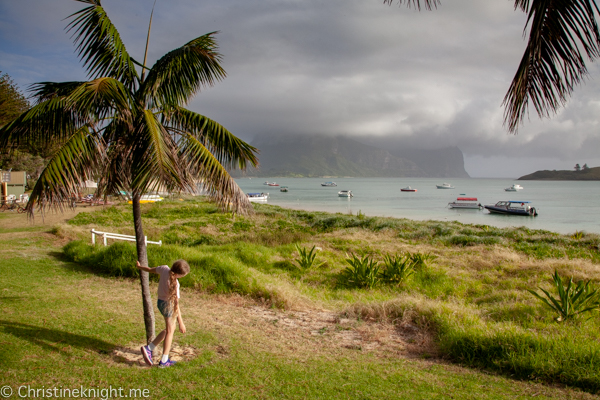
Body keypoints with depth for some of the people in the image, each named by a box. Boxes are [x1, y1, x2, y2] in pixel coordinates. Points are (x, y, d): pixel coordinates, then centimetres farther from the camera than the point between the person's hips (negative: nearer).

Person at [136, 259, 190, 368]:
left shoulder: (164, 269, -13)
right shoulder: (174, 284, -29)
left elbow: (150, 270, 6)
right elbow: (176, 304, -26)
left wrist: (139, 267, 28)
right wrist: (181, 323, -21)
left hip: (160, 302, 8)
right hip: (168, 305, -8)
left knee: (170, 329, 20)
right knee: (170, 331, 7)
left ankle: (149, 348, 17)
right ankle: (164, 361, 15)